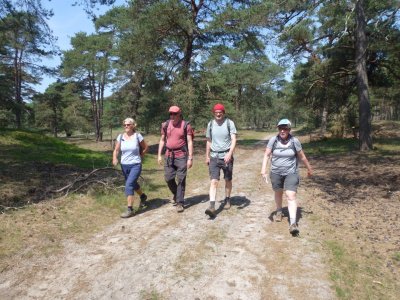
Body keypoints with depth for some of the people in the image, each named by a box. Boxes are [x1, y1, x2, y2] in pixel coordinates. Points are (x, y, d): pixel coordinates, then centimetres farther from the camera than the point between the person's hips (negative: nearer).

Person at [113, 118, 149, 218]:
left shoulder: (137, 136, -7)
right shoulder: (120, 137, 0)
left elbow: (145, 147, 6)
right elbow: (116, 150, -2)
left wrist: (139, 156, 2)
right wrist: (115, 158, -20)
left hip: (135, 165, -4)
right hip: (124, 165, 5)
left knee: (129, 185, -17)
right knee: (133, 184, 22)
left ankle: (130, 209, -10)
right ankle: (143, 196, 51)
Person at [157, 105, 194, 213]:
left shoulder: (186, 125, -5)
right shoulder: (166, 125, 6)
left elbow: (190, 142, -6)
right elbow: (162, 140, 14)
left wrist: (190, 158, -10)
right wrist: (159, 155, 8)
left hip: (181, 155, -4)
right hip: (169, 155, 4)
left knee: (181, 180, 0)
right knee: (168, 178, 5)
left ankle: (180, 202, 10)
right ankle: (176, 194, 33)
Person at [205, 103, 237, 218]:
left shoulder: (229, 123, -6)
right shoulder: (210, 124, 5)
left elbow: (233, 140, -13)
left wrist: (230, 153, -27)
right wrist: (207, 156, 14)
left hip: (226, 156, -1)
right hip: (214, 157, 2)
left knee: (228, 180, 14)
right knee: (214, 181, -9)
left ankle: (227, 200, 35)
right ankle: (212, 207, -14)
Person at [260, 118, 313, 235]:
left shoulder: (294, 141, -10)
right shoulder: (273, 140, -10)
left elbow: (302, 156, 1)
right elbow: (266, 155, -8)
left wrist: (309, 168, 12)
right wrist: (263, 170, -20)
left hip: (291, 173, -2)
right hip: (276, 173, 2)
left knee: (291, 196, -13)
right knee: (278, 193, 20)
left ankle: (293, 223, -14)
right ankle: (279, 211, 46)